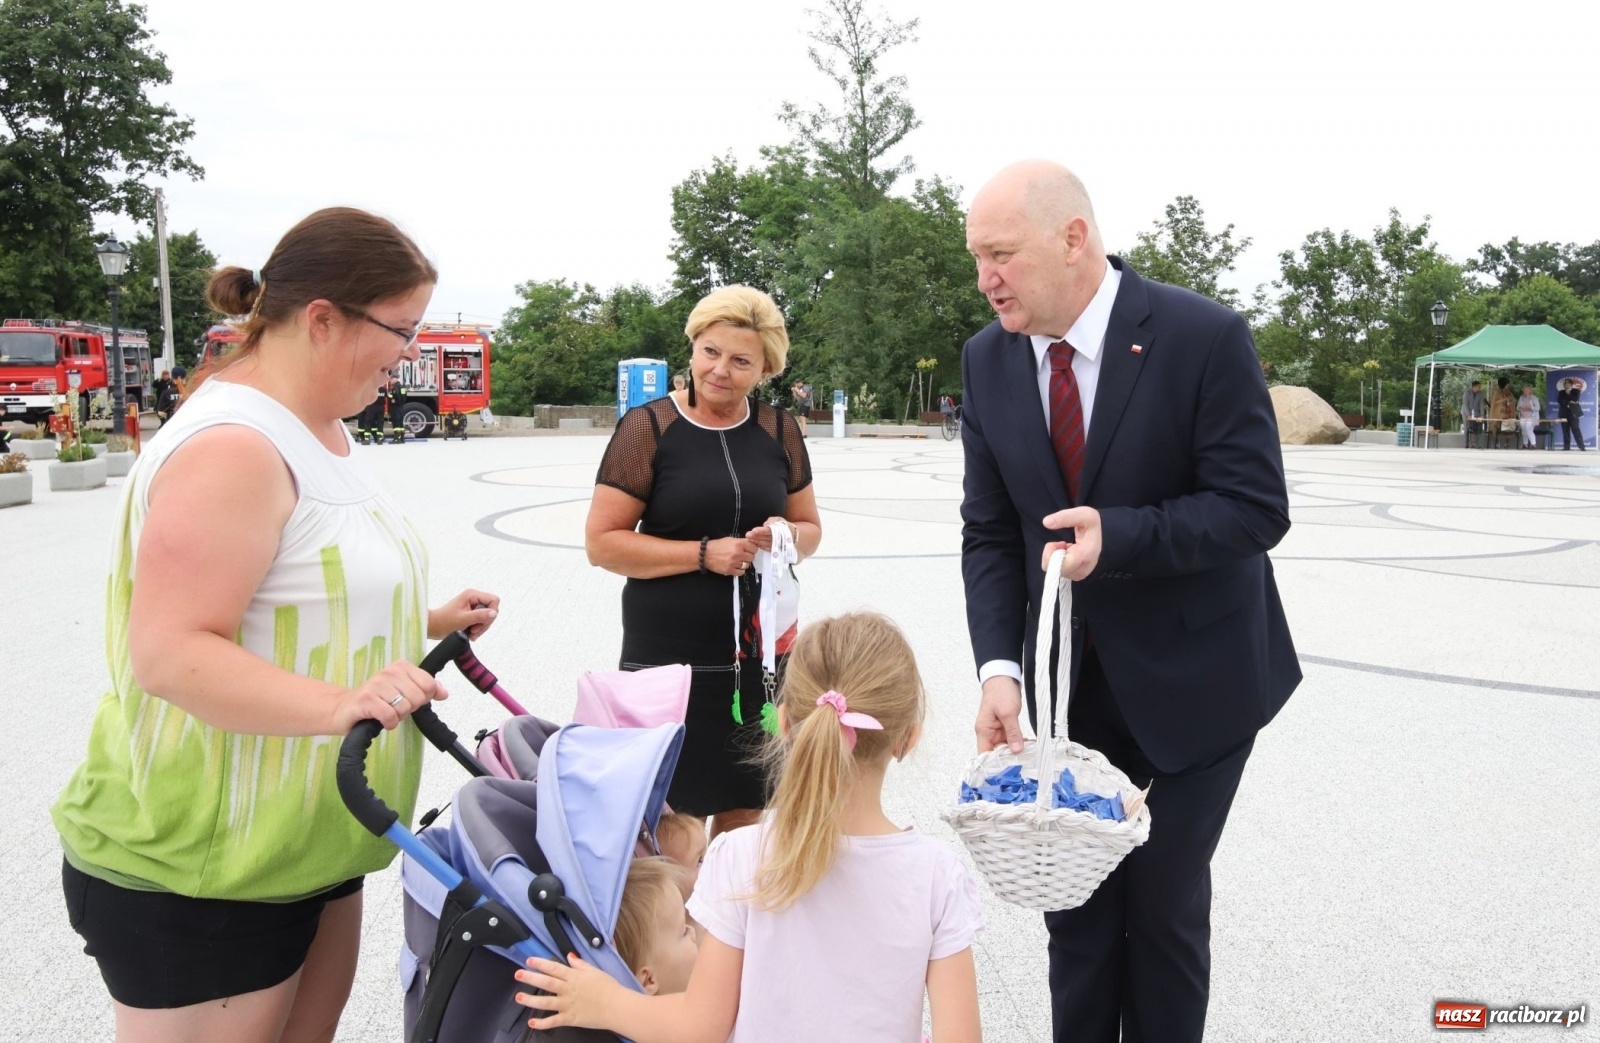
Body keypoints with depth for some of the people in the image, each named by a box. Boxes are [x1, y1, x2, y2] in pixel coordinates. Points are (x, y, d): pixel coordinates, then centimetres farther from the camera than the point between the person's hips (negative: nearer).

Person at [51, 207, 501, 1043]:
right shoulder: (232, 445, -24)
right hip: (196, 864, -9)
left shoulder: (318, 425, 9)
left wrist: (425, 624, 10)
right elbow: (171, 653, -29)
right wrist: (334, 705, -40)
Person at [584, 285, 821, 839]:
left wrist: (787, 536, -8)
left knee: (743, 809, 13)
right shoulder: (648, 426, -6)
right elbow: (602, 542, -8)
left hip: (758, 652, 4)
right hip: (668, 656, -4)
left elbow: (810, 529, 15)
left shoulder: (778, 430, 7)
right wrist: (704, 553, -17)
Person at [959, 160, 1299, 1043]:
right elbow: (988, 532, -2)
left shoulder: (1205, 337, -17)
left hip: (1192, 678, -4)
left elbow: (1258, 508, -17)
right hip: (1067, 682, 4)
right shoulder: (988, 358, -3)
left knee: (1163, 902, 6)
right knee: (1073, 900, 13)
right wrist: (999, 666, -15)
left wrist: (1118, 536, -31)